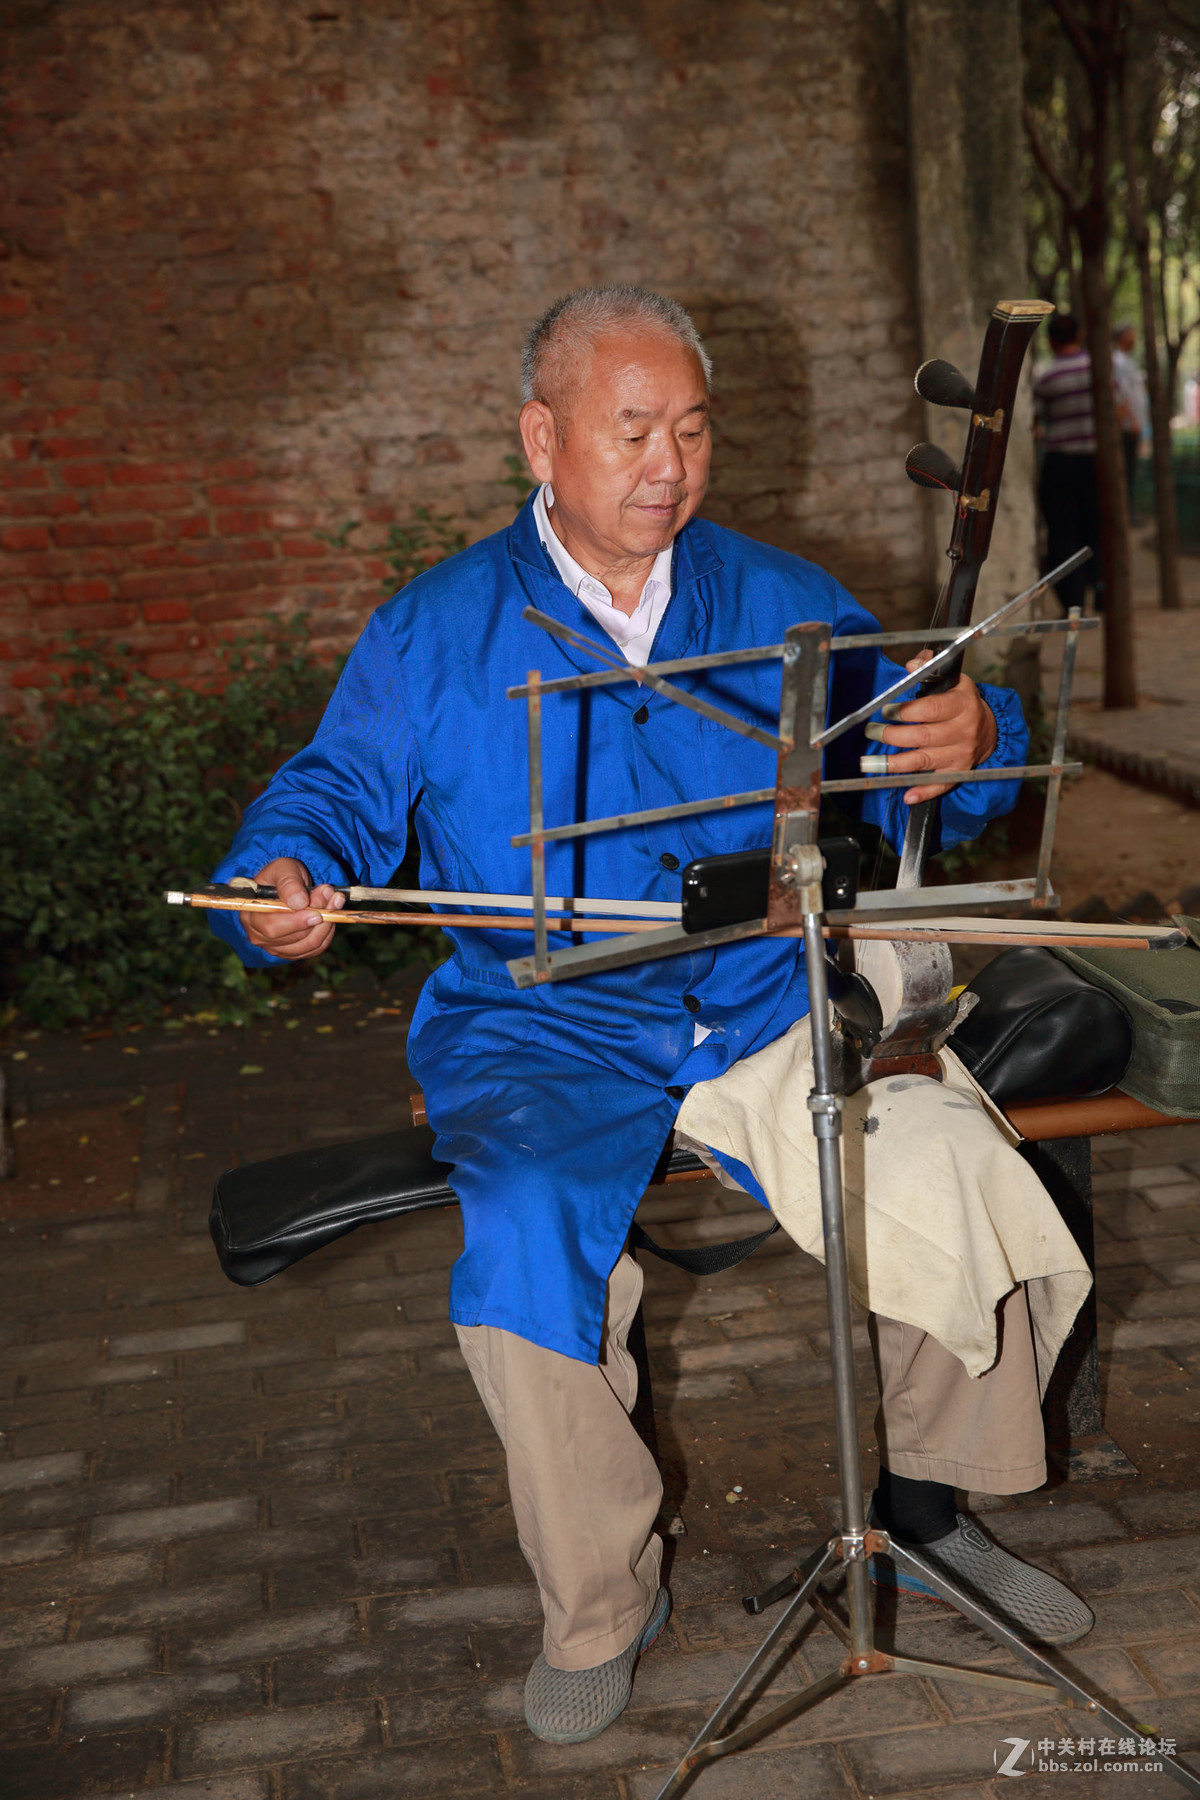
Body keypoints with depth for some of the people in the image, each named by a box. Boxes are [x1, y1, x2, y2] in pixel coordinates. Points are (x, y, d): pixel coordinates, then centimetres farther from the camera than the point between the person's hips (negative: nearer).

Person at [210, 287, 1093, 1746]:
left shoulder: (785, 603, 10)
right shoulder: (435, 632, 6)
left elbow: (910, 773, 8)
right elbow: (336, 792, 4)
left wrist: (971, 744, -17)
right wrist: (282, 883, -20)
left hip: (771, 1008, 2)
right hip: (543, 1036, -1)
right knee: (525, 1238, -31)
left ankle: (928, 1498, 6)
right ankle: (599, 1609, -6)